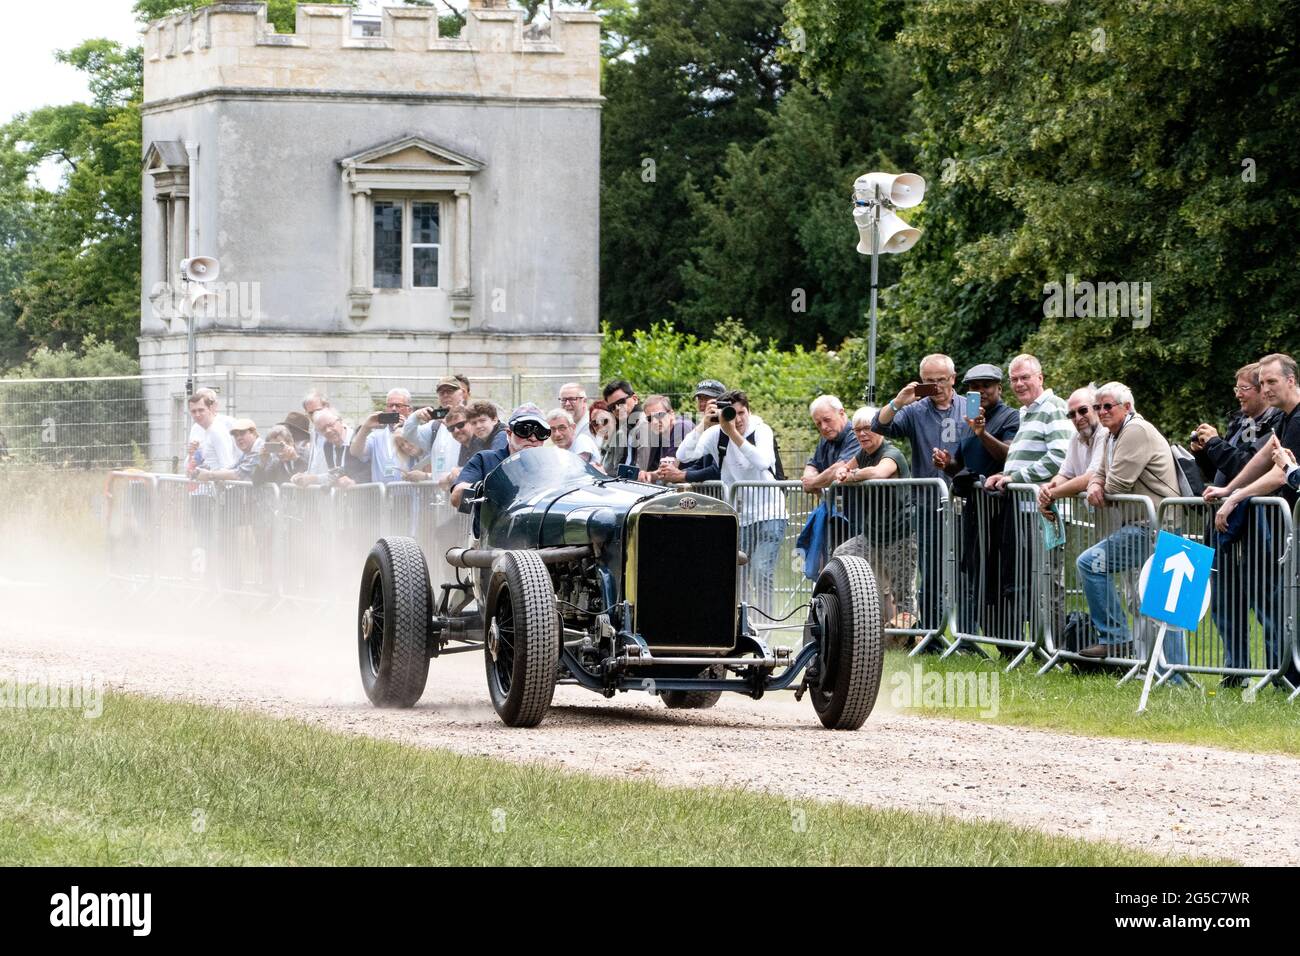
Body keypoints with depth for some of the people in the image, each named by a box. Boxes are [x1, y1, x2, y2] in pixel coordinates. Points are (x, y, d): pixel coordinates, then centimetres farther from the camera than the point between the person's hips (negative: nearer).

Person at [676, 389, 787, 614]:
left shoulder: (761, 431, -8)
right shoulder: (715, 434, -2)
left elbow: (763, 462, -29)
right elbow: (684, 455, -16)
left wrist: (734, 435, -32)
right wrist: (703, 424, -23)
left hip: (769, 513, -3)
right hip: (738, 517, 3)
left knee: (762, 573, -16)